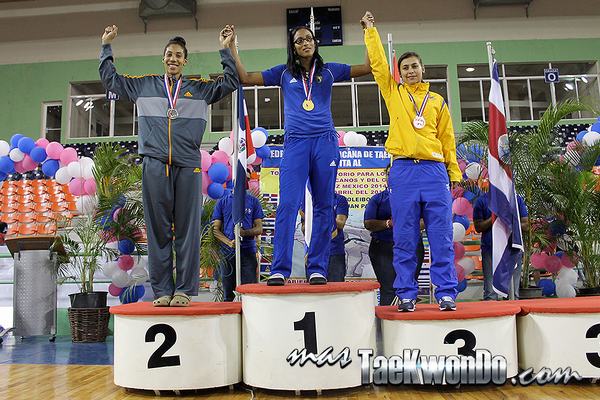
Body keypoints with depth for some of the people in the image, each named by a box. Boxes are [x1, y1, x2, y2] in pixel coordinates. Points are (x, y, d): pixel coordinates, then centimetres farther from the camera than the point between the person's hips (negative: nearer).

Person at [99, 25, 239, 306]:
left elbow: (231, 82, 14)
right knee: (158, 230, 0)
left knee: (187, 229, -3)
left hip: (188, 166, -1)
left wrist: (225, 50, 12)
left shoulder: (200, 89, 17)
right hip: (154, 165, 1)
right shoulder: (144, 85, 20)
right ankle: (162, 290, 6)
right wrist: (106, 46, 27)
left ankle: (184, 290, 2)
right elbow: (110, 80, 26)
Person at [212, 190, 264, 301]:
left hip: (248, 251, -1)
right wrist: (229, 242, -12)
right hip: (228, 252, 1)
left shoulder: (253, 201, 8)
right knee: (228, 294, 5)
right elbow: (216, 229, 6)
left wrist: (245, 232, -16)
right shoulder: (222, 202, 10)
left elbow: (259, 229, 5)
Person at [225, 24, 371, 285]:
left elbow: (368, 67, 14)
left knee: (323, 206, 0)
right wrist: (231, 47, 11)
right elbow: (245, 78, 14)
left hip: (325, 141, 1)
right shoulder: (284, 73, 15)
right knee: (287, 205, -12)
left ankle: (318, 269, 7)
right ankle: (279, 270, -9)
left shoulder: (329, 70, 15)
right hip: (295, 143, -1)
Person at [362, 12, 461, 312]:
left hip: (435, 170, 1)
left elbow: (447, 139, 14)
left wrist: (454, 172, 9)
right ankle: (407, 294, 8)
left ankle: (446, 293, 5)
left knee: (441, 238, -2)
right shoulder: (393, 93, 14)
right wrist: (370, 30, 12)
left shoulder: (437, 101, 17)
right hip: (403, 172, -1)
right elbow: (378, 63, 8)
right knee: (404, 239, 1)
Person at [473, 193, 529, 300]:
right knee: (490, 293, -4)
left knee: (513, 294, 6)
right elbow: (478, 227, 2)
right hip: (490, 248, -2)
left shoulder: (518, 199, 11)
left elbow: (526, 225, 9)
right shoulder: (482, 200, 6)